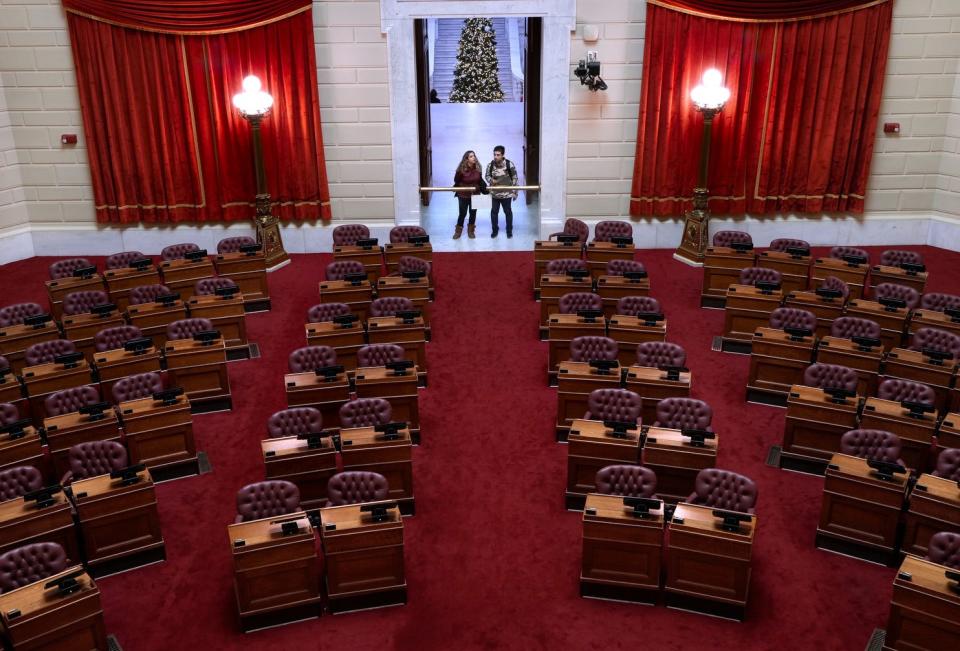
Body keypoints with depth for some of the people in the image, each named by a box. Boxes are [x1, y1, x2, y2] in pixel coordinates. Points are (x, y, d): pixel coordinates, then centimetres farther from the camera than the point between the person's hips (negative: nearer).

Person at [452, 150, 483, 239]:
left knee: (473, 213, 11)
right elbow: (456, 181, -6)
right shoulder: (461, 169, -18)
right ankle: (458, 231, 21)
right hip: (463, 195, -3)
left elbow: (480, 180, 4)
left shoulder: (477, 168, -6)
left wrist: (485, 189, -1)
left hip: (475, 194, 3)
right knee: (462, 213, 5)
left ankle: (471, 231, 25)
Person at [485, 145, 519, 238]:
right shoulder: (490, 165, -7)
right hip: (494, 193, 2)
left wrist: (515, 192, -5)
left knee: (508, 212, 10)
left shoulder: (509, 164, -13)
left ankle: (509, 230, 26)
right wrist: (491, 180, -16)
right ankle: (494, 230, 26)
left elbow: (514, 178, -6)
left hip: (506, 193, -2)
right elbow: (487, 176, 8)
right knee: (494, 212, 9)